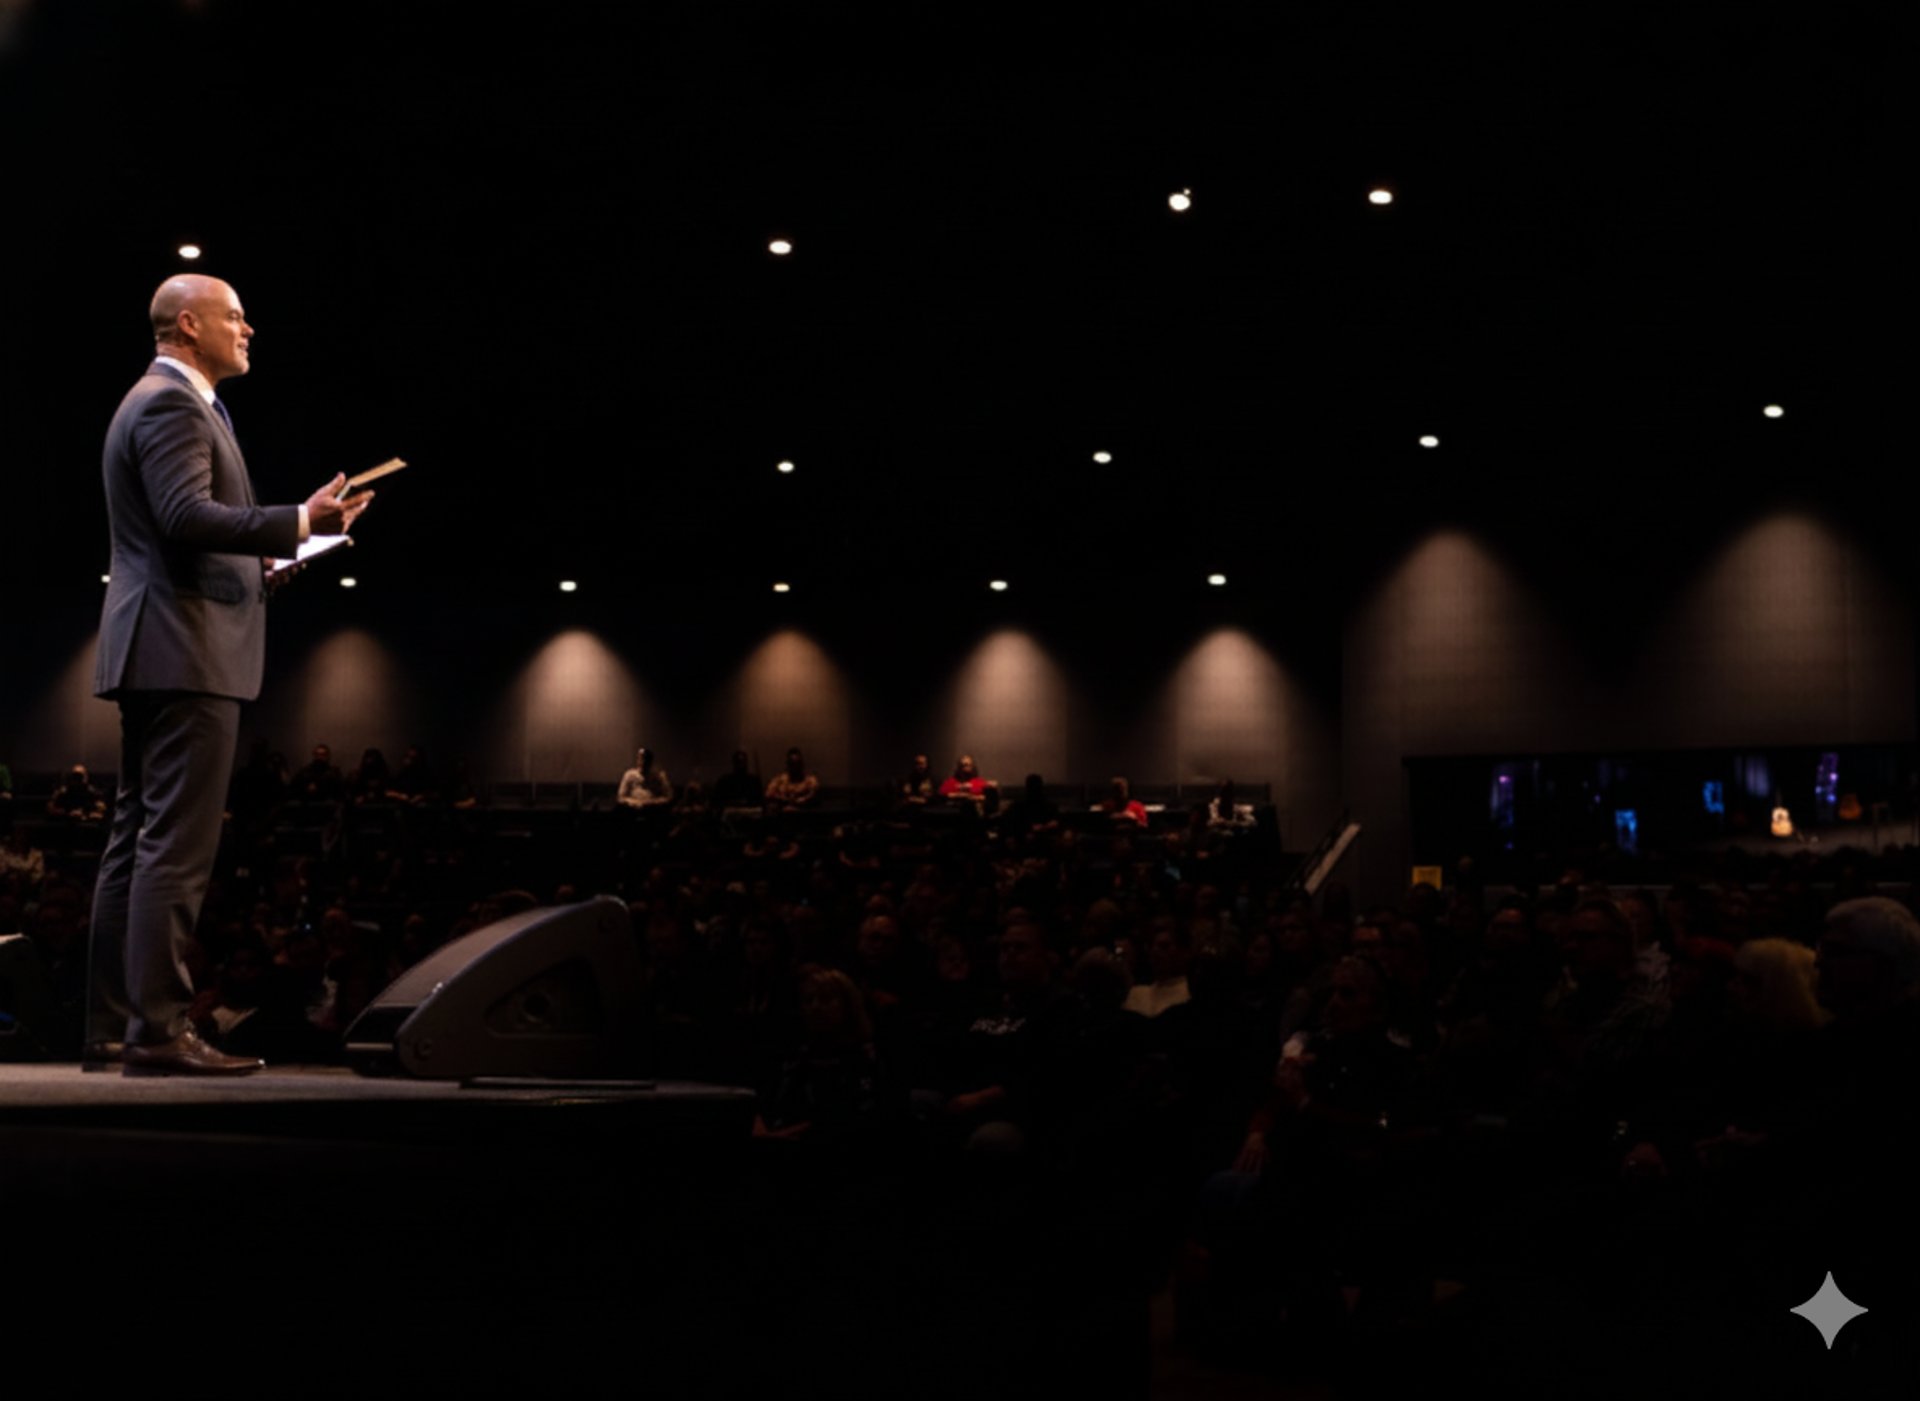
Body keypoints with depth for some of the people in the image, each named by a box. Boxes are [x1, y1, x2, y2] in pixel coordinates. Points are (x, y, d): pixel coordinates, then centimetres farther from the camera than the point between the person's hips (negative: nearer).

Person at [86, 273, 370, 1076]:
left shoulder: (165, 401, 22)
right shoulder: (171, 403, -10)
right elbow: (187, 514, -24)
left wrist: (264, 555, 22)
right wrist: (300, 521, -28)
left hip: (158, 650, 11)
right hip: (186, 650, -11)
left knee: (138, 839, 11)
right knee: (177, 845, -11)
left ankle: (108, 1022, 15)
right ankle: (158, 1031, -10)